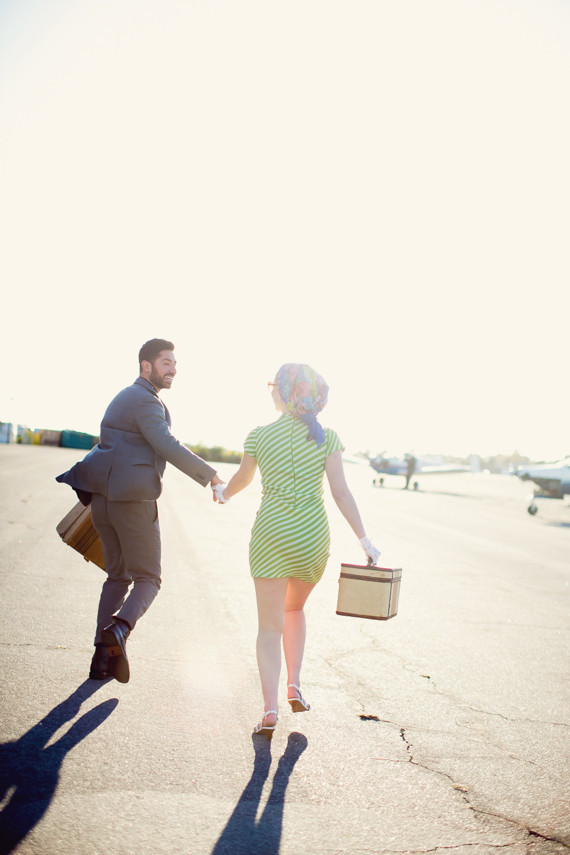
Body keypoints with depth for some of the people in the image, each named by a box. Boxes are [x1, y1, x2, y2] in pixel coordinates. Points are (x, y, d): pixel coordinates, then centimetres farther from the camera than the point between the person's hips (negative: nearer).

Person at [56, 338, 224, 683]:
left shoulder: (125, 398, 20)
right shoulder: (145, 400, -11)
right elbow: (168, 446, -24)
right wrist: (210, 475, -20)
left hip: (103, 498, 9)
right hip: (133, 499, -9)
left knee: (118, 576, 16)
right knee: (148, 578, 1)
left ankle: (103, 658, 13)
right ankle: (119, 628, -23)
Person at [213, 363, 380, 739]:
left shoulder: (259, 436, 0)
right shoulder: (326, 436, -1)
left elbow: (241, 479, 15)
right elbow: (341, 492, -7)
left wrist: (223, 492, 38)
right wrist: (364, 539, -4)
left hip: (271, 534, -1)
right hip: (313, 536, 2)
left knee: (270, 626, 3)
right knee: (295, 609, 26)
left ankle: (270, 709, -7)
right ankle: (295, 685, 19)